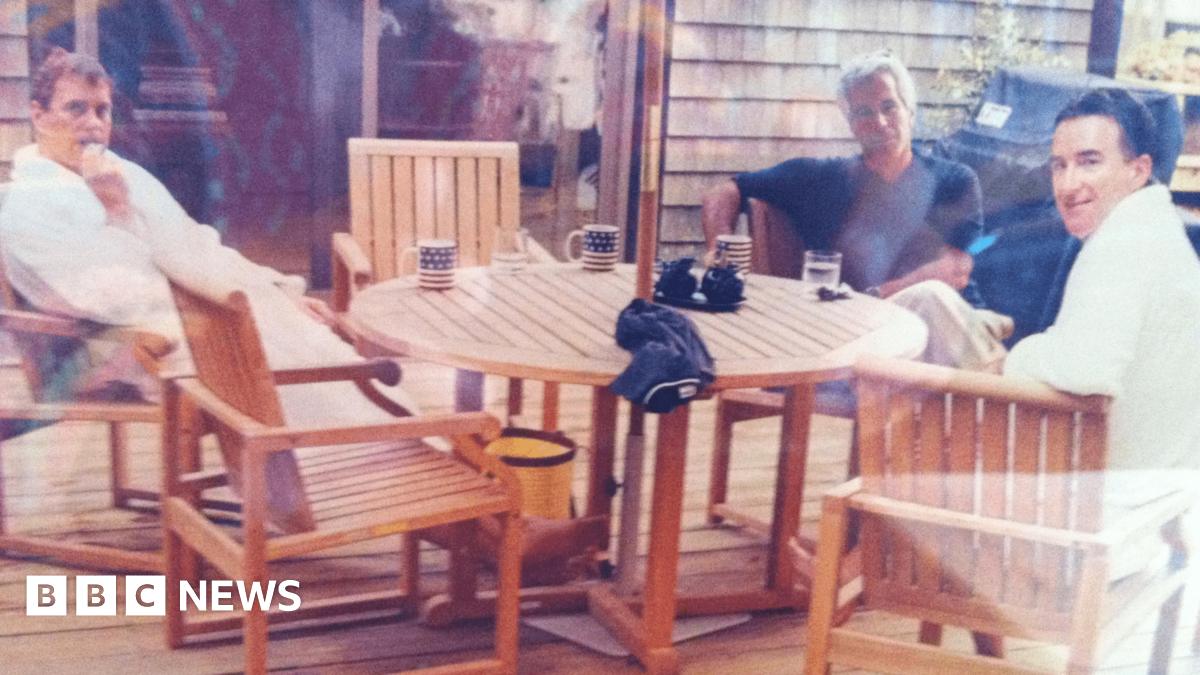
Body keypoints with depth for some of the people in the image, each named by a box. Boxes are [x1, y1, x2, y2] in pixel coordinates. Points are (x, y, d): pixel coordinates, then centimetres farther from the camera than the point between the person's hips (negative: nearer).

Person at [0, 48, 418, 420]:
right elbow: (116, 302, -14)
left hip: (181, 316, 7)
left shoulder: (125, 176, 16)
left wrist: (280, 293, 5)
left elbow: (193, 251, 13)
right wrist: (116, 215, -14)